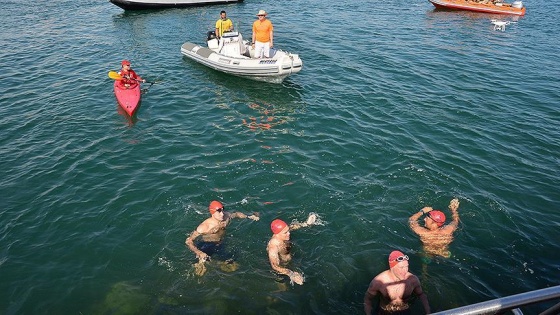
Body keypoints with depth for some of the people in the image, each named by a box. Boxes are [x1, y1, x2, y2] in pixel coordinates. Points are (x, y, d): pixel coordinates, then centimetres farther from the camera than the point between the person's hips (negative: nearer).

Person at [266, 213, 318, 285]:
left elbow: (292, 226, 3)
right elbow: (275, 267, -47)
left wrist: (306, 223, -5)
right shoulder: (273, 247, -40)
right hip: (281, 267, -7)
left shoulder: (283, 235, -20)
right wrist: (291, 274, -60)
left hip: (290, 260, 7)